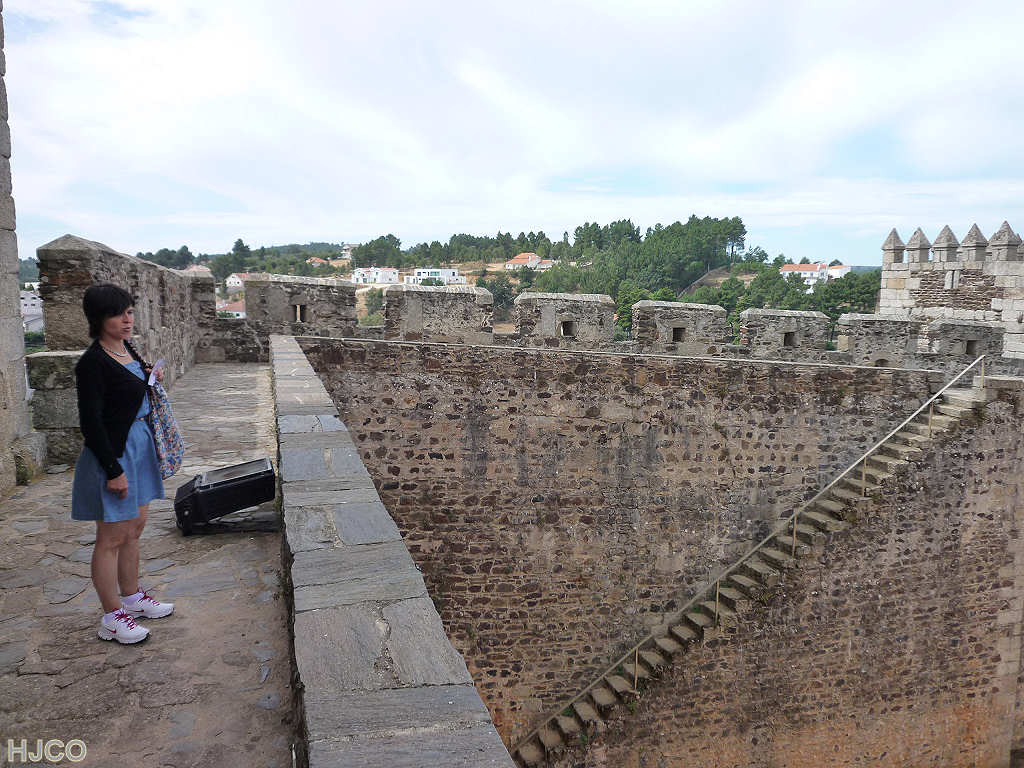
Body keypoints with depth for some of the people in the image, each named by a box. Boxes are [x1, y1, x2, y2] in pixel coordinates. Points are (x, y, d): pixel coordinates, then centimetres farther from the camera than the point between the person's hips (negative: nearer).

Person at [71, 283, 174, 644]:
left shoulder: (128, 349, 8)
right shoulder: (93, 362, -18)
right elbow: (91, 422, -20)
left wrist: (151, 379, 3)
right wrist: (113, 470, -20)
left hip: (139, 445, 9)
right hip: (112, 453, -9)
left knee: (135, 528, 19)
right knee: (112, 538, 2)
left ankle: (132, 597, 35)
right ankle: (112, 618, 14)